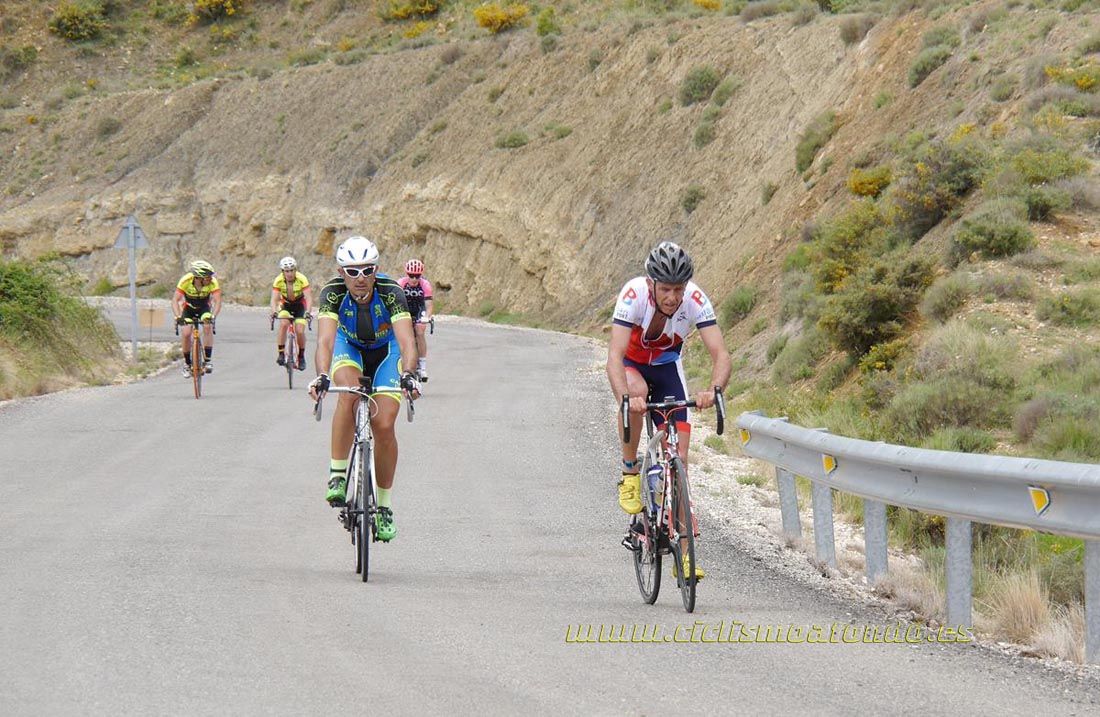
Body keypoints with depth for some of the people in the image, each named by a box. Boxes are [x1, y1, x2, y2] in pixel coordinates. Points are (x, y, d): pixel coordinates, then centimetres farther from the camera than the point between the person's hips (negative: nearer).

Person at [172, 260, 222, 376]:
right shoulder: (186, 280, -32)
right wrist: (178, 317, -48)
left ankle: (208, 360, -19)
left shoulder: (213, 282, -30)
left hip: (204, 307, 0)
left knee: (207, 327, -27)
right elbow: (175, 300, -33)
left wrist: (213, 316, -53)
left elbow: (217, 301, -36)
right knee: (186, 333, -18)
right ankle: (187, 364, 1)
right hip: (188, 307, 0)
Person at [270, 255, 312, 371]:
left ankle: (301, 356, 9)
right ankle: (281, 353, -21)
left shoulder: (302, 279, -28)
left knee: (300, 331, -15)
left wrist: (307, 312, -52)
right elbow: (274, 299, -29)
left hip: (300, 305, -1)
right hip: (286, 305, 1)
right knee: (283, 324, -28)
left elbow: (307, 297, -34)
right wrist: (274, 312, -49)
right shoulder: (278, 281, -23)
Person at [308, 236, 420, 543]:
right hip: (348, 347, 0)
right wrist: (322, 377, -60)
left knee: (384, 425, -14)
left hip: (385, 352, 0)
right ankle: (337, 476, -24)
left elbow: (406, 341, -42)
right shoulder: (333, 293, -30)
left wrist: (408, 375, -60)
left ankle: (384, 505, 5)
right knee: (349, 393, -33)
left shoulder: (391, 292, -32)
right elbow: (325, 339, -42)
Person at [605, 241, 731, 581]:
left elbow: (721, 356, -34)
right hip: (632, 362, -2)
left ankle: (682, 554, -2)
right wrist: (626, 396, -60)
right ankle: (630, 472, -16)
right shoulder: (634, 294, -34)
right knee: (636, 394, -39)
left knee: (679, 457, -7)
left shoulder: (696, 300, -29)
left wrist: (712, 390, -55)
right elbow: (614, 356, -42)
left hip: (667, 364, 2)